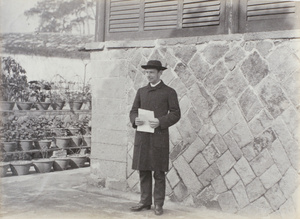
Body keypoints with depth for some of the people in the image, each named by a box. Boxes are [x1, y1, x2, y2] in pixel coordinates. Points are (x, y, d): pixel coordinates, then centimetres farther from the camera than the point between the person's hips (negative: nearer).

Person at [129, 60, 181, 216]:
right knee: (143, 171, 8)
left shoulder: (169, 92, 3)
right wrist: (135, 120, -7)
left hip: (159, 137, -4)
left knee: (159, 172, 0)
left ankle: (158, 204, 8)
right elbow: (133, 110, 15)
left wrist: (160, 121, -17)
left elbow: (175, 114, -2)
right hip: (142, 137, 4)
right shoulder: (141, 91, 17)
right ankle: (145, 202, 17)